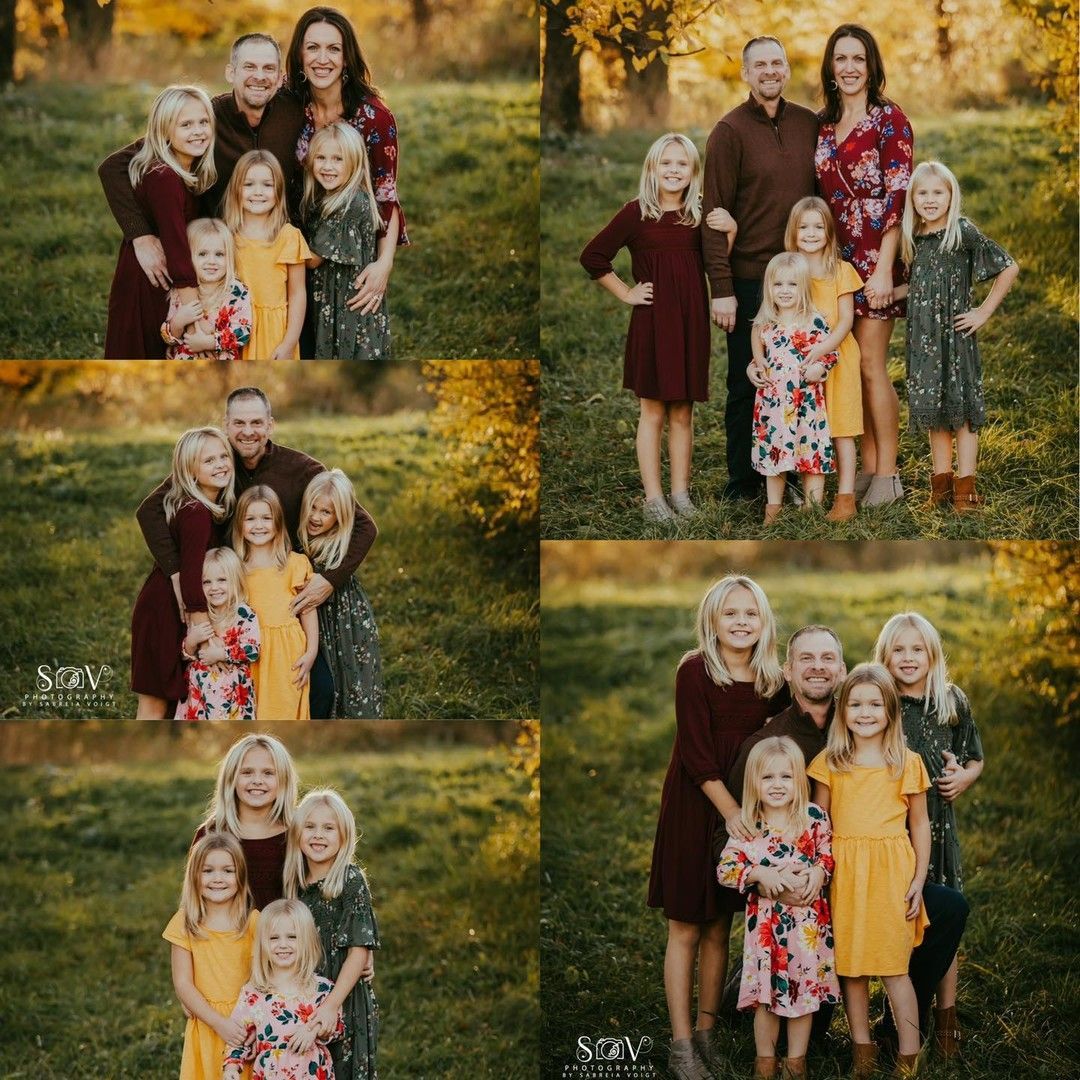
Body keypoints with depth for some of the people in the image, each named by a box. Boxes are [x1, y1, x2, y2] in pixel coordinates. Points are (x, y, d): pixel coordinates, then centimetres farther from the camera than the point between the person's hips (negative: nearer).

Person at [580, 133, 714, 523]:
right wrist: (626, 293, -2)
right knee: (653, 411, 1)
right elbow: (593, 256, -1)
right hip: (651, 321, -3)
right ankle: (653, 498, 5)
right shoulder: (637, 213, -3)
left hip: (691, 322, 3)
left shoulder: (700, 216, 7)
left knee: (682, 413, 8)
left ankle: (680, 493, 15)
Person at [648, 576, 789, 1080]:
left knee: (719, 928, 11)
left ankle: (707, 1033, 21)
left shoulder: (772, 680, 3)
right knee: (686, 928, 1)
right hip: (693, 807, -5)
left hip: (740, 809, 5)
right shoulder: (695, 670, -12)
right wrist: (730, 811, -21)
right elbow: (696, 753, -17)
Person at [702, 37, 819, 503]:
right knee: (746, 384, 5)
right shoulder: (730, 131, -5)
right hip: (750, 279, -4)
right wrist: (722, 289, -13)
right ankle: (742, 482, 15)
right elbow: (715, 214, -8)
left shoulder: (809, 124, 8)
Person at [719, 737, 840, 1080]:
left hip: (808, 919, 0)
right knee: (766, 991, 6)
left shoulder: (815, 817, -3)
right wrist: (759, 873, -19)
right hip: (765, 919, 0)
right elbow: (725, 868, -5)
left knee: (804, 988, 8)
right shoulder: (747, 825, -4)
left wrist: (819, 871, -16)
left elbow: (829, 855, 5)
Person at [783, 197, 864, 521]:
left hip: (837, 357, -2)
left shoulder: (841, 271, -2)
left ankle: (845, 497, -1)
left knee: (841, 428, -2)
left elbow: (846, 320, -5)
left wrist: (822, 349, -19)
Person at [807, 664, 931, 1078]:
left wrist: (918, 881, 2)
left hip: (891, 874, -1)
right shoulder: (828, 764, 5)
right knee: (850, 966, 5)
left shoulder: (907, 764, 3)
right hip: (844, 873, 2)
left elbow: (920, 825, 7)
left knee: (894, 967, -3)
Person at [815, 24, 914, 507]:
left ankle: (888, 475, 4)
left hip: (874, 258, -6)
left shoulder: (888, 118, -7)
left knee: (870, 365, -5)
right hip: (835, 258, 6)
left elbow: (899, 198, -12)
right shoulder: (823, 123, 11)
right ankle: (867, 467, 15)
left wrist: (884, 268, -17)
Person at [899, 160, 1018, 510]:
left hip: (955, 334, -6)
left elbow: (1009, 268, -10)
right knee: (932, 407, 10)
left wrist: (984, 311, -9)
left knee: (961, 407, -2)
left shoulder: (963, 232, -9)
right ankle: (942, 480, 19)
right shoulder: (914, 238, 8)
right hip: (923, 336, 6)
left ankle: (965, 486, 2)